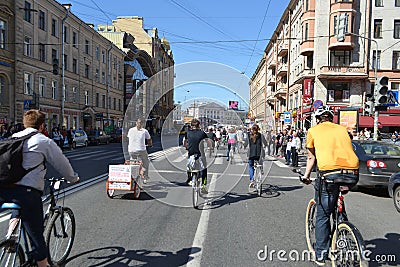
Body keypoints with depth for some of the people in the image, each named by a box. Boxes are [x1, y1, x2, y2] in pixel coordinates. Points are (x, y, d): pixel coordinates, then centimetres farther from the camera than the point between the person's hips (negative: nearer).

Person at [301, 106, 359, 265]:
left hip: (329, 173, -4)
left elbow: (311, 157, 23)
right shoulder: (342, 129, 24)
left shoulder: (313, 130, 16)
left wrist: (306, 176, 39)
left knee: (323, 216, 11)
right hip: (353, 173, 4)